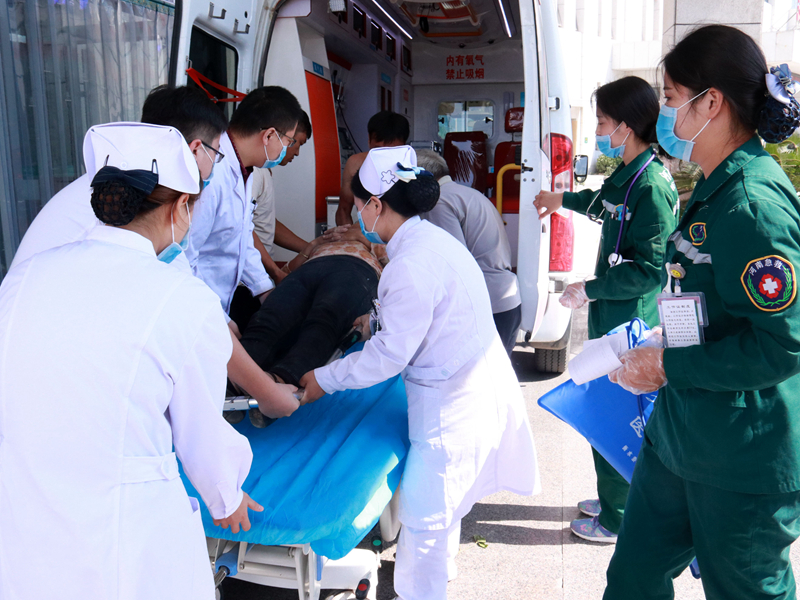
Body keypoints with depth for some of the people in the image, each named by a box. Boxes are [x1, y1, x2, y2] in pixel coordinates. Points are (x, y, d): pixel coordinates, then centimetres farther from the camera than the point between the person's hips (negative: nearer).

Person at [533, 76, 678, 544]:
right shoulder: (629, 175, 7)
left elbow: (647, 270, -24)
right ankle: (616, 499, 38)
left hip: (629, 328, -10)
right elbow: (607, 203, 31)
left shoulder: (652, 187, -22)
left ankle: (617, 520, 21)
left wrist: (589, 289, -17)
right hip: (613, 320, 10)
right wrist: (563, 199, 45)